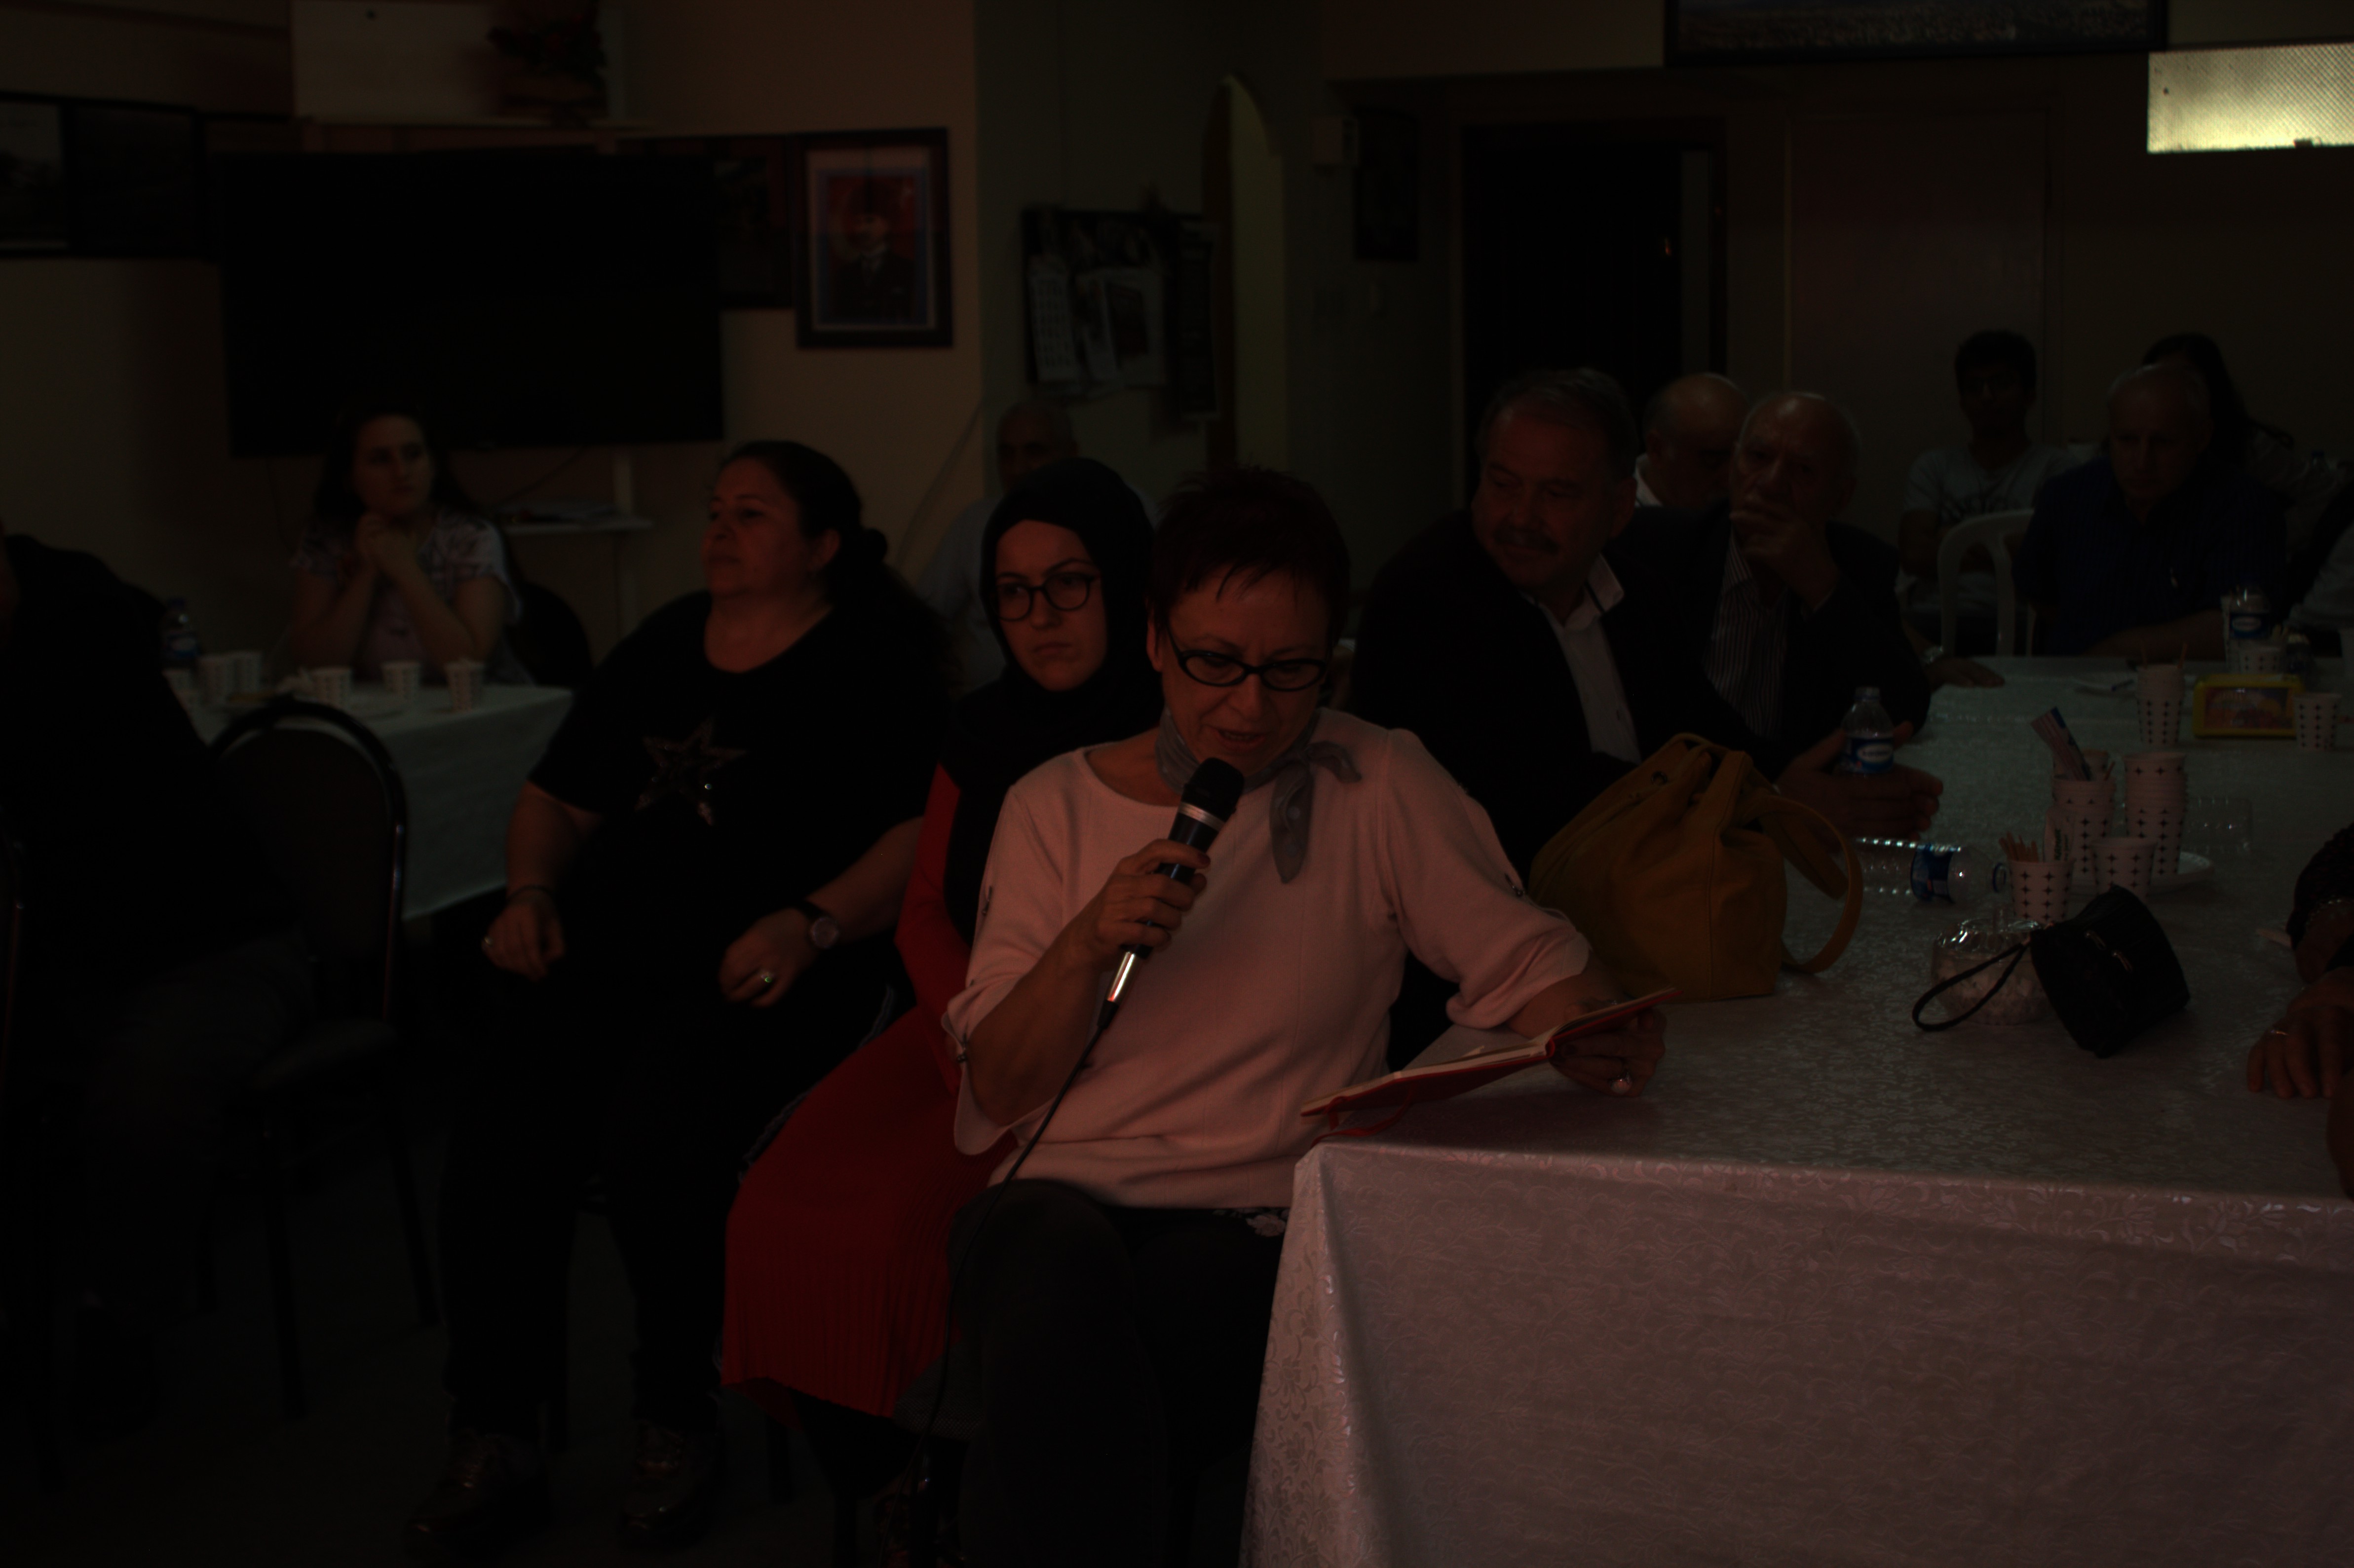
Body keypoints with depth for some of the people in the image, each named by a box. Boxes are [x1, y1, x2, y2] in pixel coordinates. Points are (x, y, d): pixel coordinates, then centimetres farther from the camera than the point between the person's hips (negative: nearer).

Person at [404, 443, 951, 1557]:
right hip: (615, 952, 5)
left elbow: (924, 835, -8)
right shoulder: (661, 650, 22)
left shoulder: (873, 661, 3)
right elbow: (559, 799, 27)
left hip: (764, 972, -5)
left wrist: (810, 924, -21)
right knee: (495, 1136, -20)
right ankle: (491, 1446, -8)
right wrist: (531, 893, 8)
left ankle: (679, 1422, -7)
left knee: (654, 1145, -31)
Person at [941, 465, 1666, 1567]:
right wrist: (1090, 943, -13)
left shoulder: (1380, 786, 6)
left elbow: (1523, 957, 6)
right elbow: (1000, 1087, 6)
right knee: (1064, 1320, -36)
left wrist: (1596, 1029, -18)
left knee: (1056, 1419, -33)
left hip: (1260, 1218, -1)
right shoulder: (1056, 804, 10)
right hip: (1060, 1195, 2)